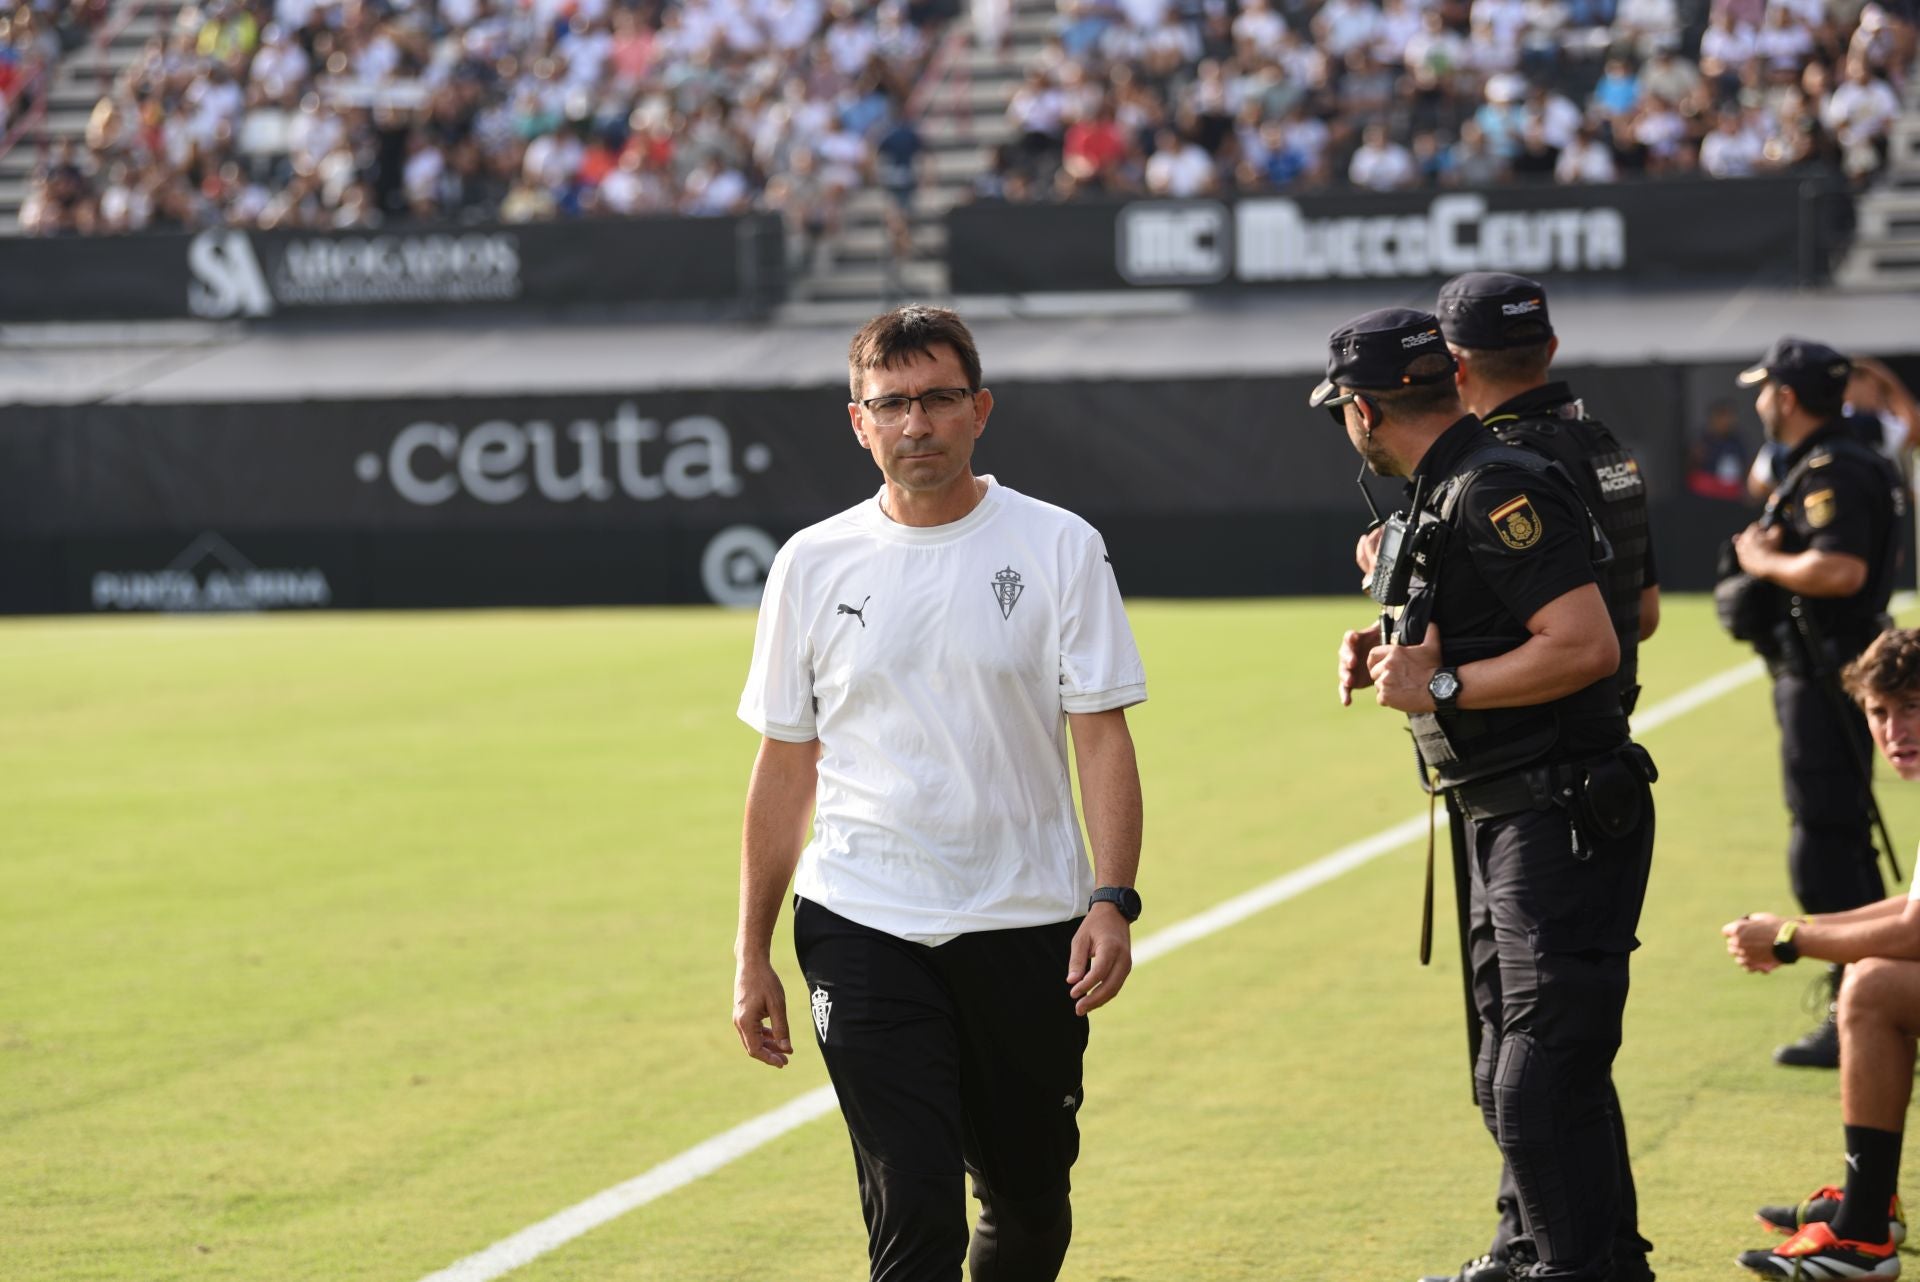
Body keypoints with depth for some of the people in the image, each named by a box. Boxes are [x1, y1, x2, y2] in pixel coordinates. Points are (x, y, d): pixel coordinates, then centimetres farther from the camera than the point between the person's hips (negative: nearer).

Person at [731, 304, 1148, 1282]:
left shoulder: (1059, 549, 1)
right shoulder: (813, 564, 4)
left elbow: (1102, 736, -2)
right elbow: (785, 767, 9)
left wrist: (1113, 900, -15)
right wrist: (752, 954, 7)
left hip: (1027, 929, 1)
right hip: (863, 933, 0)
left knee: (1030, 1201, 11)